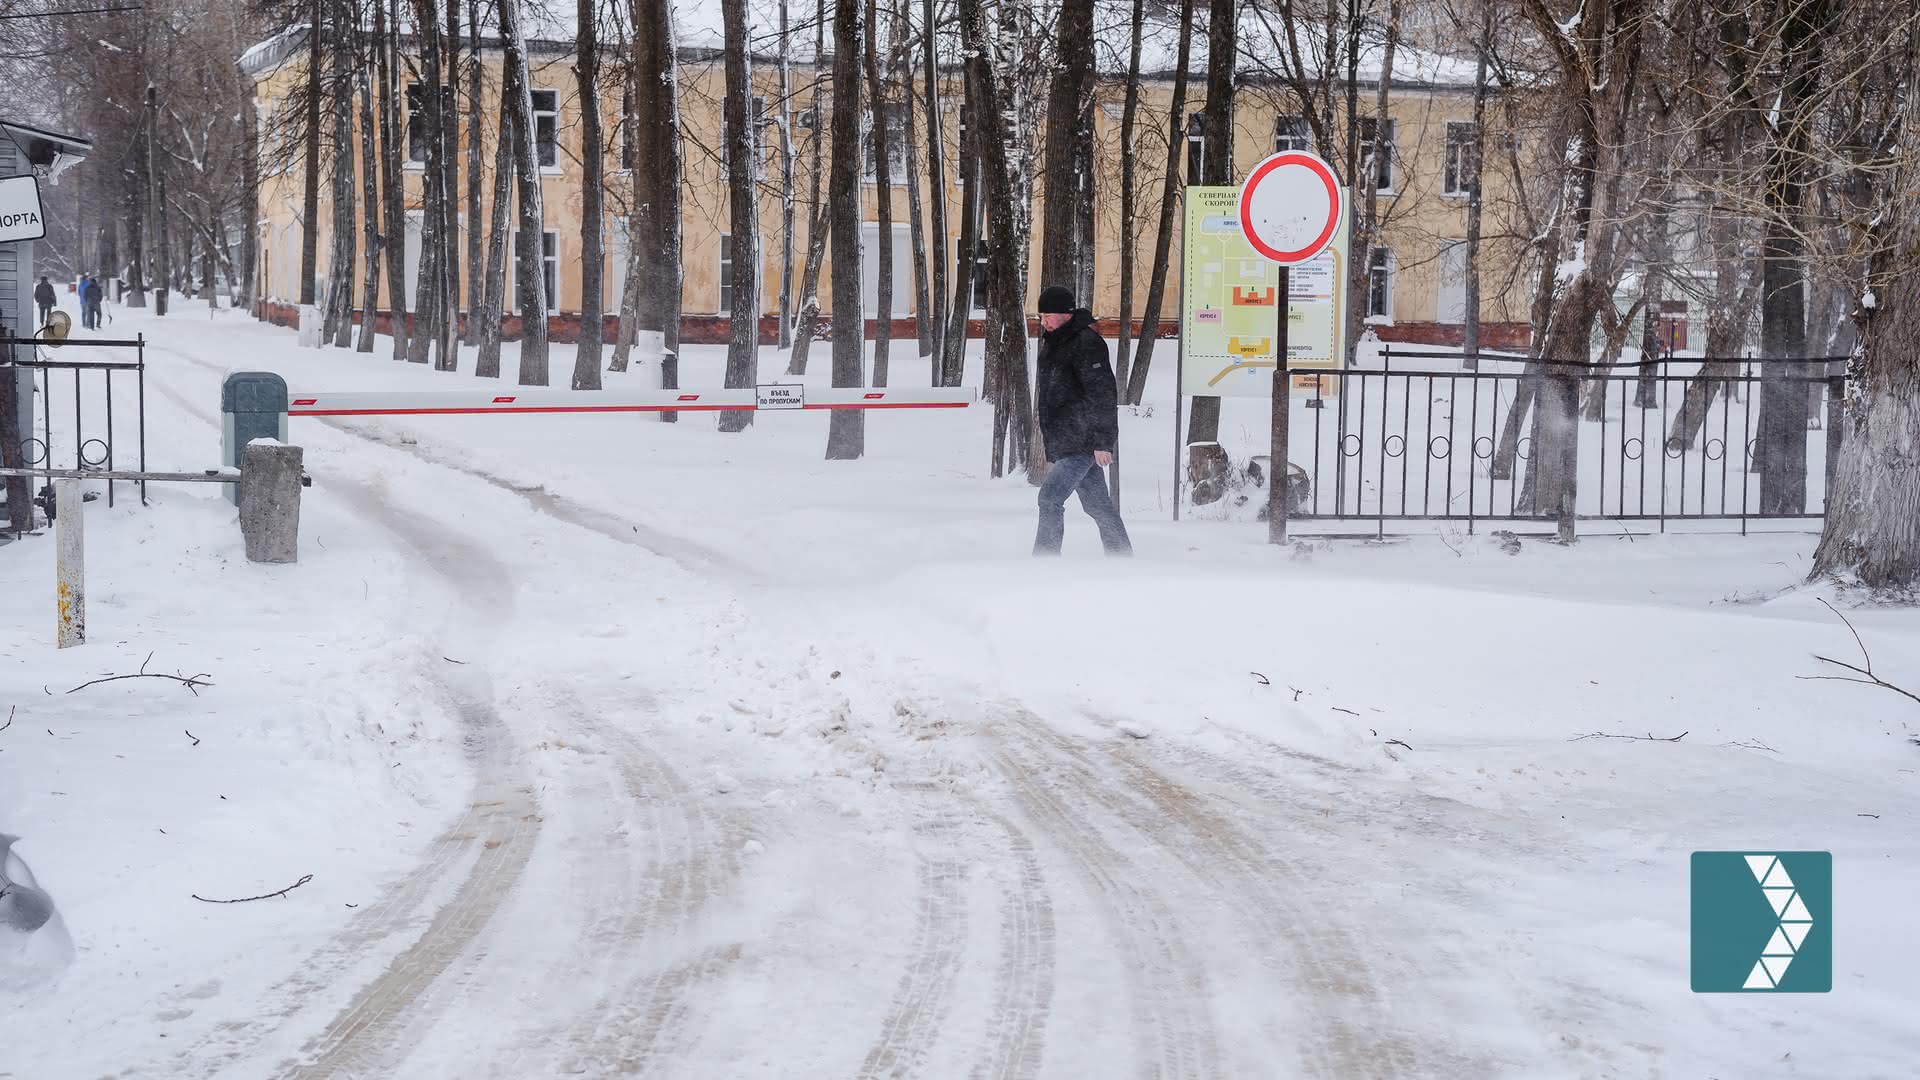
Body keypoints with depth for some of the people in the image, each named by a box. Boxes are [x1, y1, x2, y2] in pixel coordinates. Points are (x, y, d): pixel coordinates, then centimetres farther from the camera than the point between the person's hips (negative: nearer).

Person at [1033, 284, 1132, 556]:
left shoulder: (1086, 343, -15)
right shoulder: (1051, 342, 15)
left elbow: (1103, 393, -19)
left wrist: (1102, 441, -21)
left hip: (1082, 441, -9)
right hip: (1064, 441, 9)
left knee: (1050, 497, -15)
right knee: (1097, 503, 15)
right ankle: (1122, 557, 23)